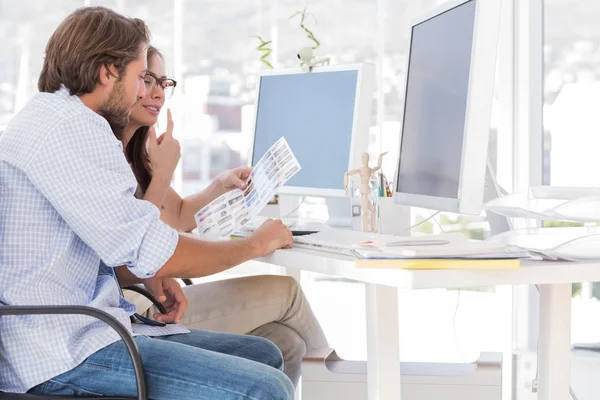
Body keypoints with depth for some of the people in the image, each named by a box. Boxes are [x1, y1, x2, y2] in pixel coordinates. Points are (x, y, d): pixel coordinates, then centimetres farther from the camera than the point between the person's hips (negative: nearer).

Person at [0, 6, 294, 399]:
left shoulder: (50, 118, 20)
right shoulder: (72, 128, -15)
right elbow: (159, 256, -18)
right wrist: (258, 242, -2)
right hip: (63, 353, -11)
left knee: (264, 355, 8)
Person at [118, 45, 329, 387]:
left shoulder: (133, 154, 16)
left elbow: (178, 217, 25)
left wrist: (221, 186, 8)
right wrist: (163, 173, -16)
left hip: (150, 294, 10)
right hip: (131, 309, -10)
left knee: (284, 343, -4)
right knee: (285, 292, -4)